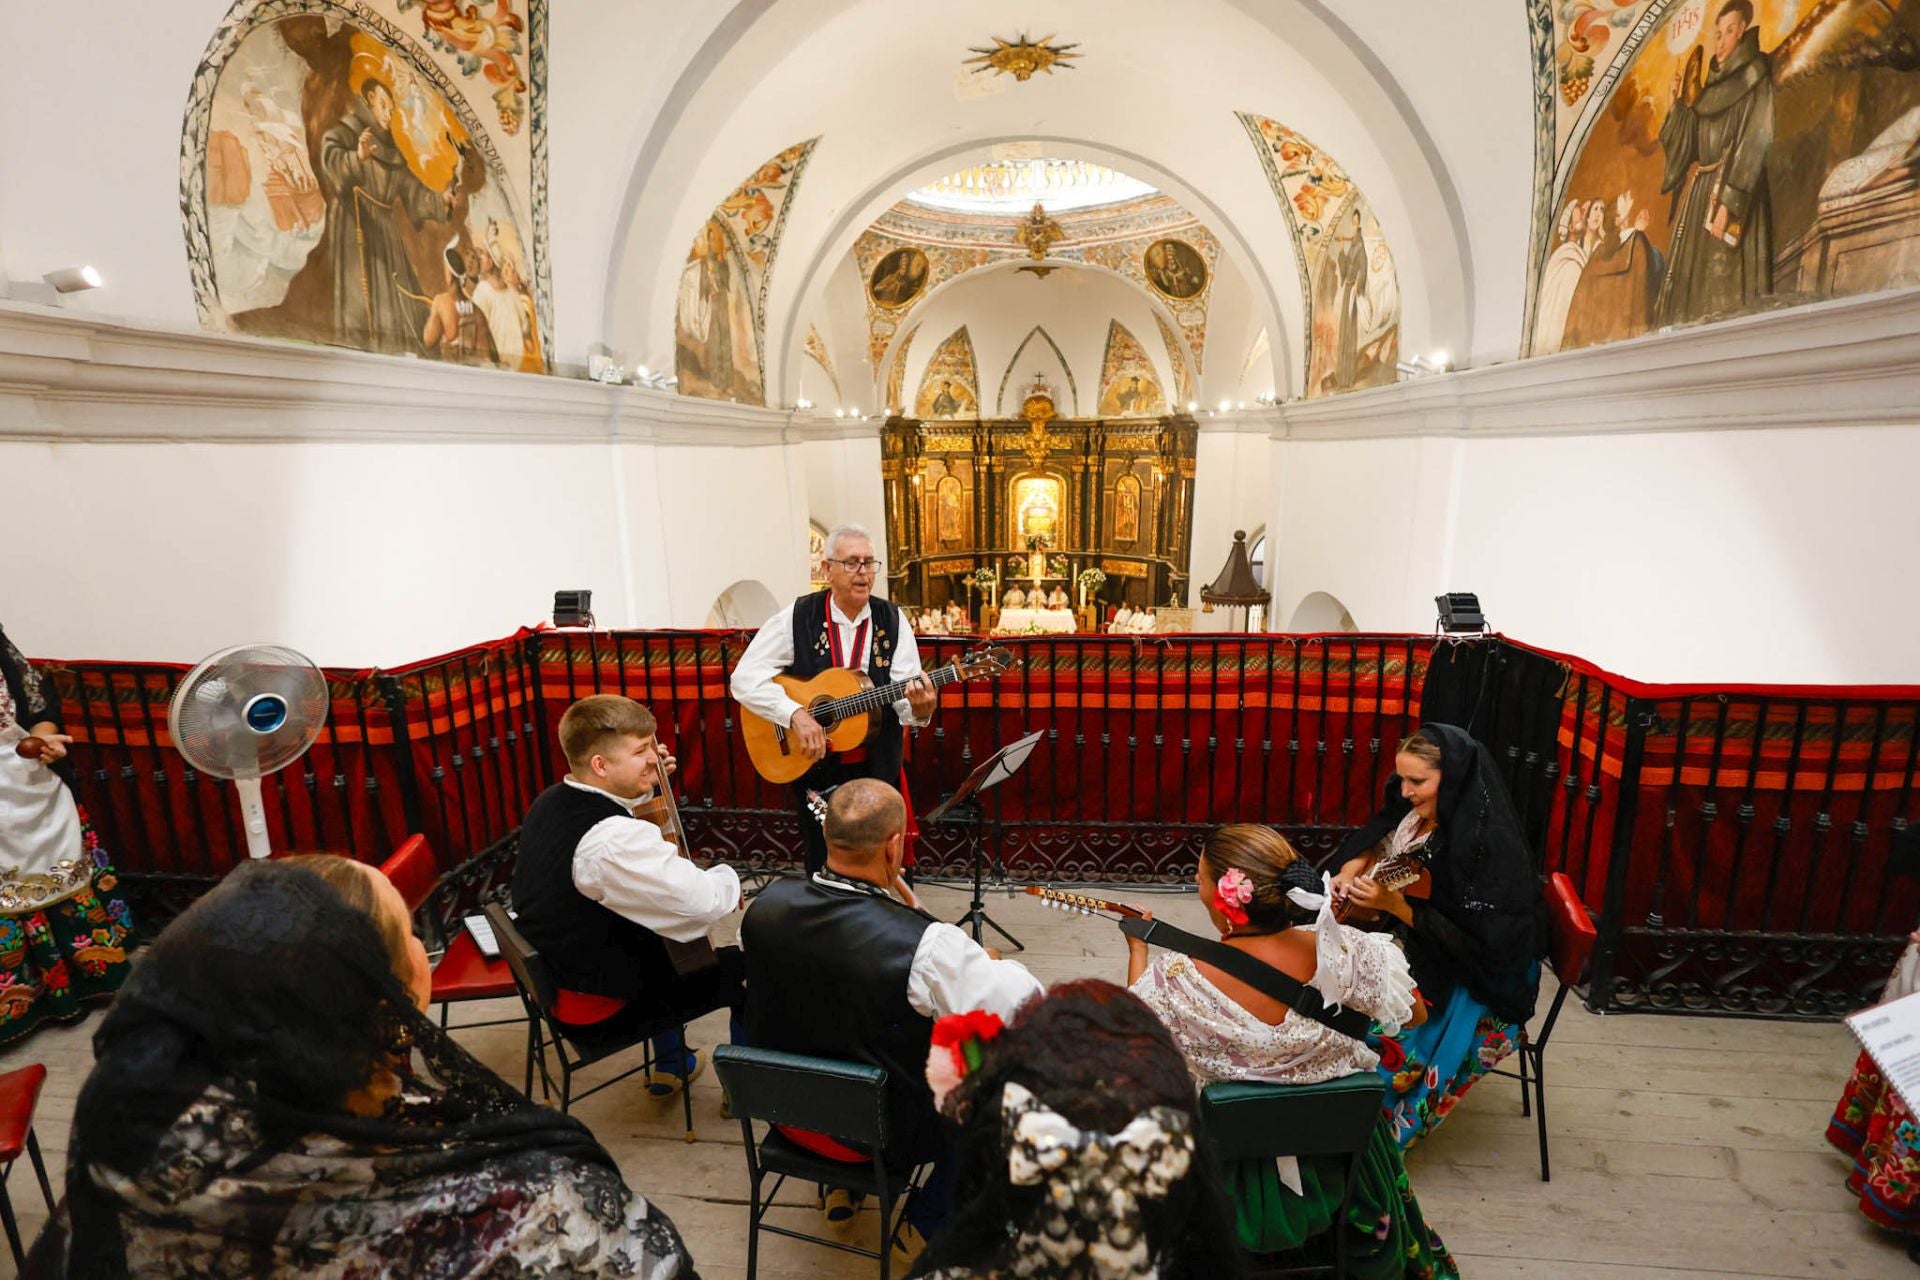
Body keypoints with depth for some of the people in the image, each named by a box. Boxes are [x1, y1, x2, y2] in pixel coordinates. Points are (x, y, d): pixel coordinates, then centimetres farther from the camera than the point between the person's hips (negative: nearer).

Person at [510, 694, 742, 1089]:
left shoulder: (550, 801, -4)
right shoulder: (614, 841, -35)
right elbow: (703, 903, -35)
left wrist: (645, 788, 1)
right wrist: (730, 879, -12)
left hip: (552, 975, 9)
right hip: (601, 1008, -9)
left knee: (662, 932, 31)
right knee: (747, 967, 2)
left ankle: (670, 1064, 44)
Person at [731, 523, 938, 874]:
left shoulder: (891, 620, -4)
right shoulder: (797, 618, -8)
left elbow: (905, 699, -9)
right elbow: (745, 677, -11)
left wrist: (920, 709, -33)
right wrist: (796, 714, -24)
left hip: (877, 768, 1)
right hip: (814, 768, -1)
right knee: (824, 871, 13)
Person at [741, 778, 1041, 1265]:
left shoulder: (765, 904, -19)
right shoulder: (926, 946, -35)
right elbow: (1026, 1005, -26)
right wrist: (989, 961, -6)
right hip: (884, 1132, -4)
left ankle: (840, 1188, 40)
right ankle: (928, 1222, 31)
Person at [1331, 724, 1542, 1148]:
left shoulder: (1492, 846, -27)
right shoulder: (1418, 815, -7)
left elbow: (1474, 942, -25)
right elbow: (1368, 842, 10)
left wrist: (1394, 905, -30)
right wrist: (1350, 871, -11)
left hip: (1478, 983, -7)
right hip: (1416, 951, 7)